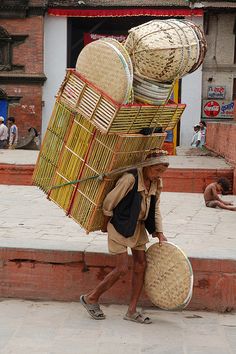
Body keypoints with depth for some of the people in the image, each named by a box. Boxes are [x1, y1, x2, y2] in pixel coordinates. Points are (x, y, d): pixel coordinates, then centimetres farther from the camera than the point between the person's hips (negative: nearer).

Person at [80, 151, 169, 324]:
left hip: (138, 226, 8)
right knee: (122, 269, -8)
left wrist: (159, 233, 3)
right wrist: (106, 224, -3)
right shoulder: (130, 179, -25)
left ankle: (132, 311, 14)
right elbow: (109, 202, -16)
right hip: (120, 225, -8)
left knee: (141, 266, 4)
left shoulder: (156, 183, -2)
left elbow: (156, 209, 10)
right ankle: (91, 298, 11)